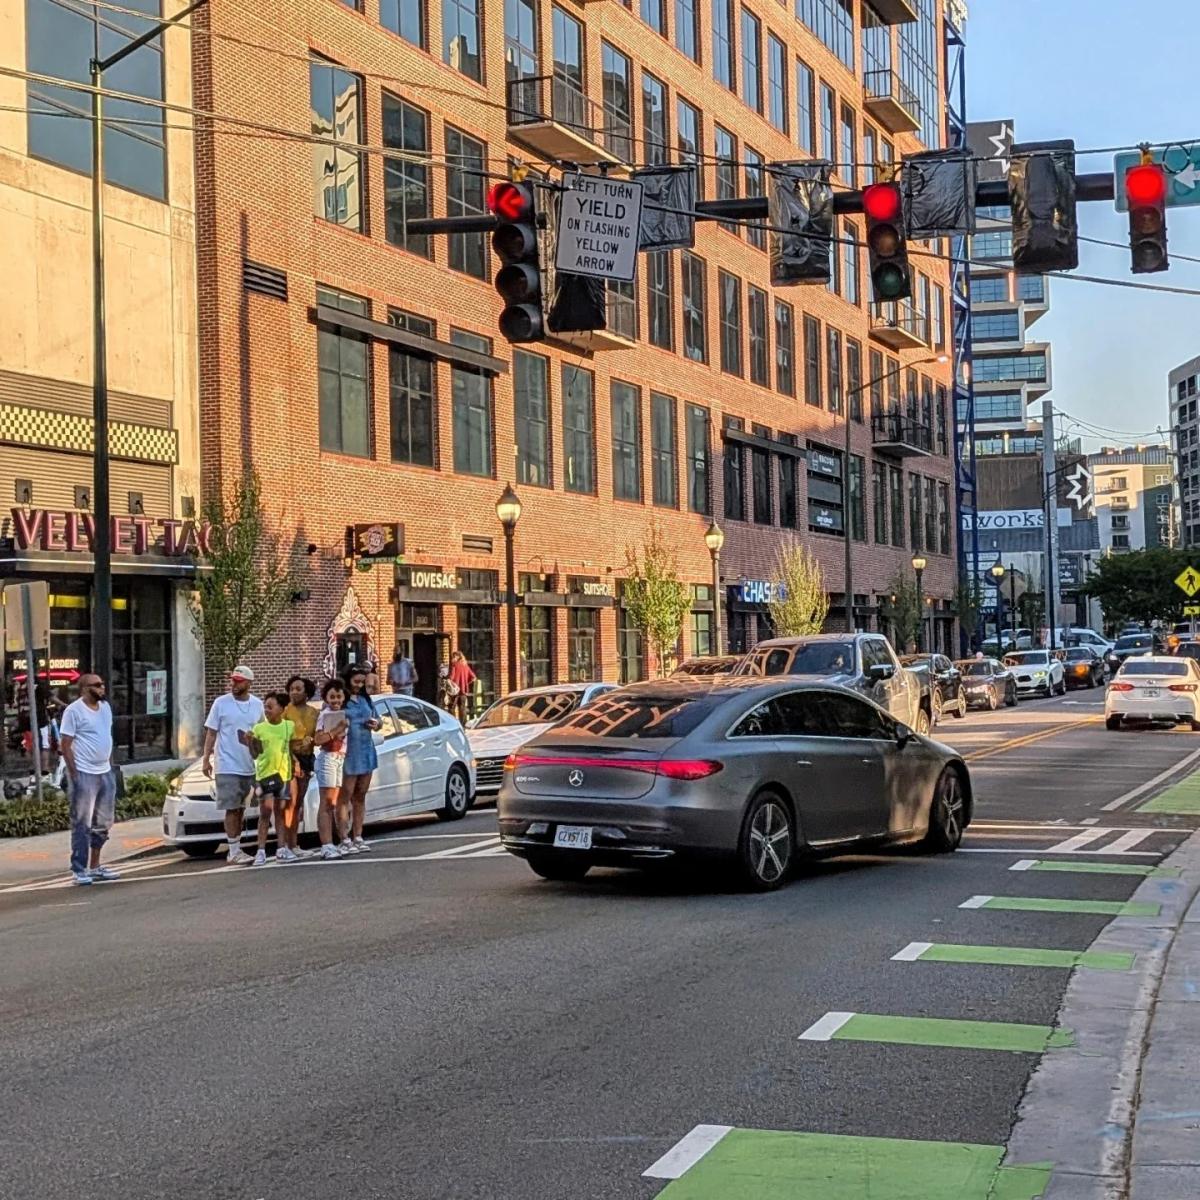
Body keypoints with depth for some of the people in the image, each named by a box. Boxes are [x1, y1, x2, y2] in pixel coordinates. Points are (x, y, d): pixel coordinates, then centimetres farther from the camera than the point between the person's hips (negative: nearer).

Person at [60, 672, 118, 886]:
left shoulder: (105, 707, 11)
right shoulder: (74, 710, -10)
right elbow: (66, 745, -11)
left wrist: (111, 767, 15)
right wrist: (74, 774, -15)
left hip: (105, 773, 7)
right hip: (84, 774, -7)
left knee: (103, 824, 12)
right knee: (82, 824, -4)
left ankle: (95, 866, 22)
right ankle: (79, 870, 1)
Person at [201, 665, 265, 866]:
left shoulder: (257, 705, 7)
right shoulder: (221, 703, -2)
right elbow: (211, 732, 0)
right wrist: (206, 759, -6)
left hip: (250, 766, 4)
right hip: (228, 766, -4)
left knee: (240, 809, 10)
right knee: (232, 809, -7)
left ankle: (235, 850, 17)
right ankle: (234, 851, -5)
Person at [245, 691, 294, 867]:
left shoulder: (289, 726, 4)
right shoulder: (259, 728, 0)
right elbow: (255, 754, 3)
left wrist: (294, 765, 5)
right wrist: (250, 744, -14)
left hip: (283, 773, 2)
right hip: (264, 773, -2)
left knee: (279, 811, 9)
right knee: (266, 811, -5)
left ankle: (281, 849, 12)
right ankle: (261, 851, -4)